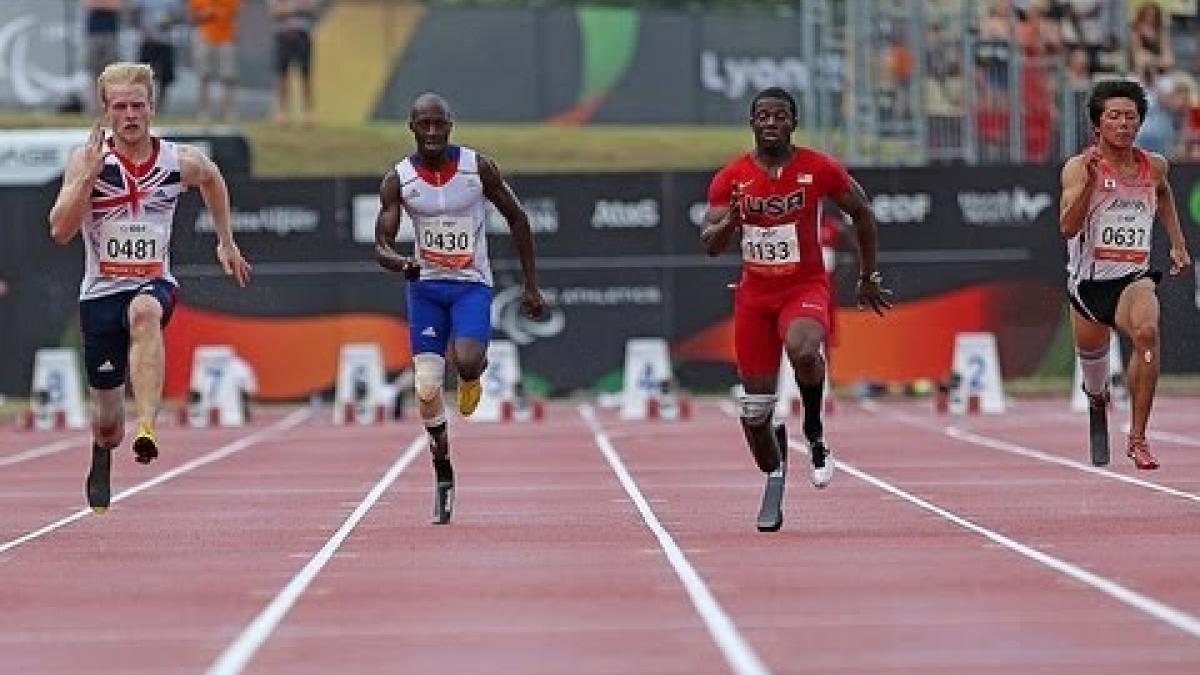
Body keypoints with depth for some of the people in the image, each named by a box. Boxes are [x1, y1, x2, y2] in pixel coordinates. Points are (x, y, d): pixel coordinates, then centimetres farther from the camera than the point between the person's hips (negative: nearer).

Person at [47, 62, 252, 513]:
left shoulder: (181, 162, -3)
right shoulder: (87, 159, -8)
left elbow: (213, 179, 22)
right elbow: (60, 231, -18)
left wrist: (226, 242, 24)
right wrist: (88, 173, -26)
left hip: (155, 285, 0)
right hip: (101, 291, 0)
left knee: (145, 312, -40)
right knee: (107, 420, 8)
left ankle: (146, 427, -53)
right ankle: (101, 466, 45)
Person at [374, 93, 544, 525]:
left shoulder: (478, 168, -8)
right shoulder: (398, 180, -6)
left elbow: (517, 219, 3)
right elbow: (381, 246, -8)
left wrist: (531, 286, 2)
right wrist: (401, 263, -33)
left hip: (472, 283, -1)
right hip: (426, 285, 1)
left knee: (466, 361, -29)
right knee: (426, 388, -8)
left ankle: (472, 377, 11)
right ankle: (443, 473, 13)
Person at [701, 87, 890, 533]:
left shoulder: (820, 170, -6)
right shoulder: (730, 179, -3)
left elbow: (861, 214, 8)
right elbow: (710, 245, -3)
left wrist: (868, 278, 11)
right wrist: (730, 221, -25)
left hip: (806, 288, -2)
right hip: (754, 294, 2)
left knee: (803, 351, -37)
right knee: (755, 407, 3)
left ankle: (814, 433, -10)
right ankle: (774, 477, 31)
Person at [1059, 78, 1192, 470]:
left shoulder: (1154, 166, 2)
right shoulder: (1079, 167, -10)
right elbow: (1067, 227, -21)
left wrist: (1177, 243, 26)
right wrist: (1089, 183, -32)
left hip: (1133, 276, 0)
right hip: (1089, 279, 0)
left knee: (1146, 331, -31)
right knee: (1091, 352, 19)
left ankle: (1137, 438, -26)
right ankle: (1097, 398, 60)